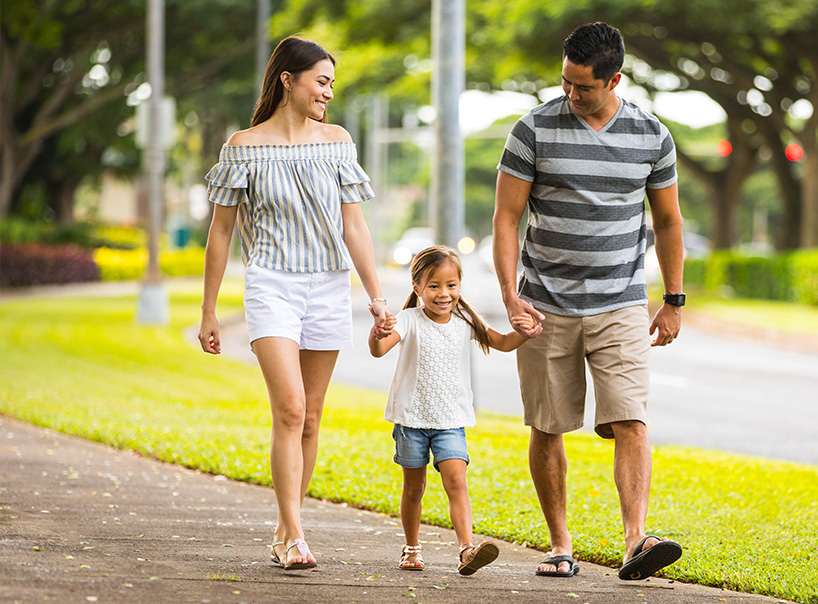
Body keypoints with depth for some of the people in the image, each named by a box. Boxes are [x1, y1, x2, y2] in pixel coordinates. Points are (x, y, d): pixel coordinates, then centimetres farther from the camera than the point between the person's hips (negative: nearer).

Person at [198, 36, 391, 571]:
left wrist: (377, 296, 0)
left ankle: (285, 532, 17)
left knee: (310, 419, 6)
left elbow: (354, 225, 8)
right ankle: (295, 537, -18)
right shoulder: (245, 147, -2)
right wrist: (209, 312, 3)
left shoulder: (337, 142, 7)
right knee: (290, 410, -17)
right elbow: (221, 231, 3)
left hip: (328, 287, 4)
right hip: (272, 286, -4)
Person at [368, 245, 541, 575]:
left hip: (451, 420, 1)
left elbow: (502, 343, 7)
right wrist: (379, 334, -47)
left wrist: (524, 332, -15)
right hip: (411, 417, -1)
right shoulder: (409, 321, -9)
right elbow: (379, 350, -23)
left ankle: (466, 548, -26)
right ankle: (411, 548, 27)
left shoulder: (465, 321, 3)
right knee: (413, 487, 10)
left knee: (456, 482, -15)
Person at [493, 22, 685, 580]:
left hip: (622, 308, 0)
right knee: (547, 429, 3)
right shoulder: (535, 130, -4)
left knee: (631, 423, -14)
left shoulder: (651, 136, 2)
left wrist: (674, 301, 13)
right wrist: (510, 295, -11)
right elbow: (507, 218, -1)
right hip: (547, 307, 0)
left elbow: (668, 221, 13)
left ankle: (637, 539, -23)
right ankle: (560, 545, 15)